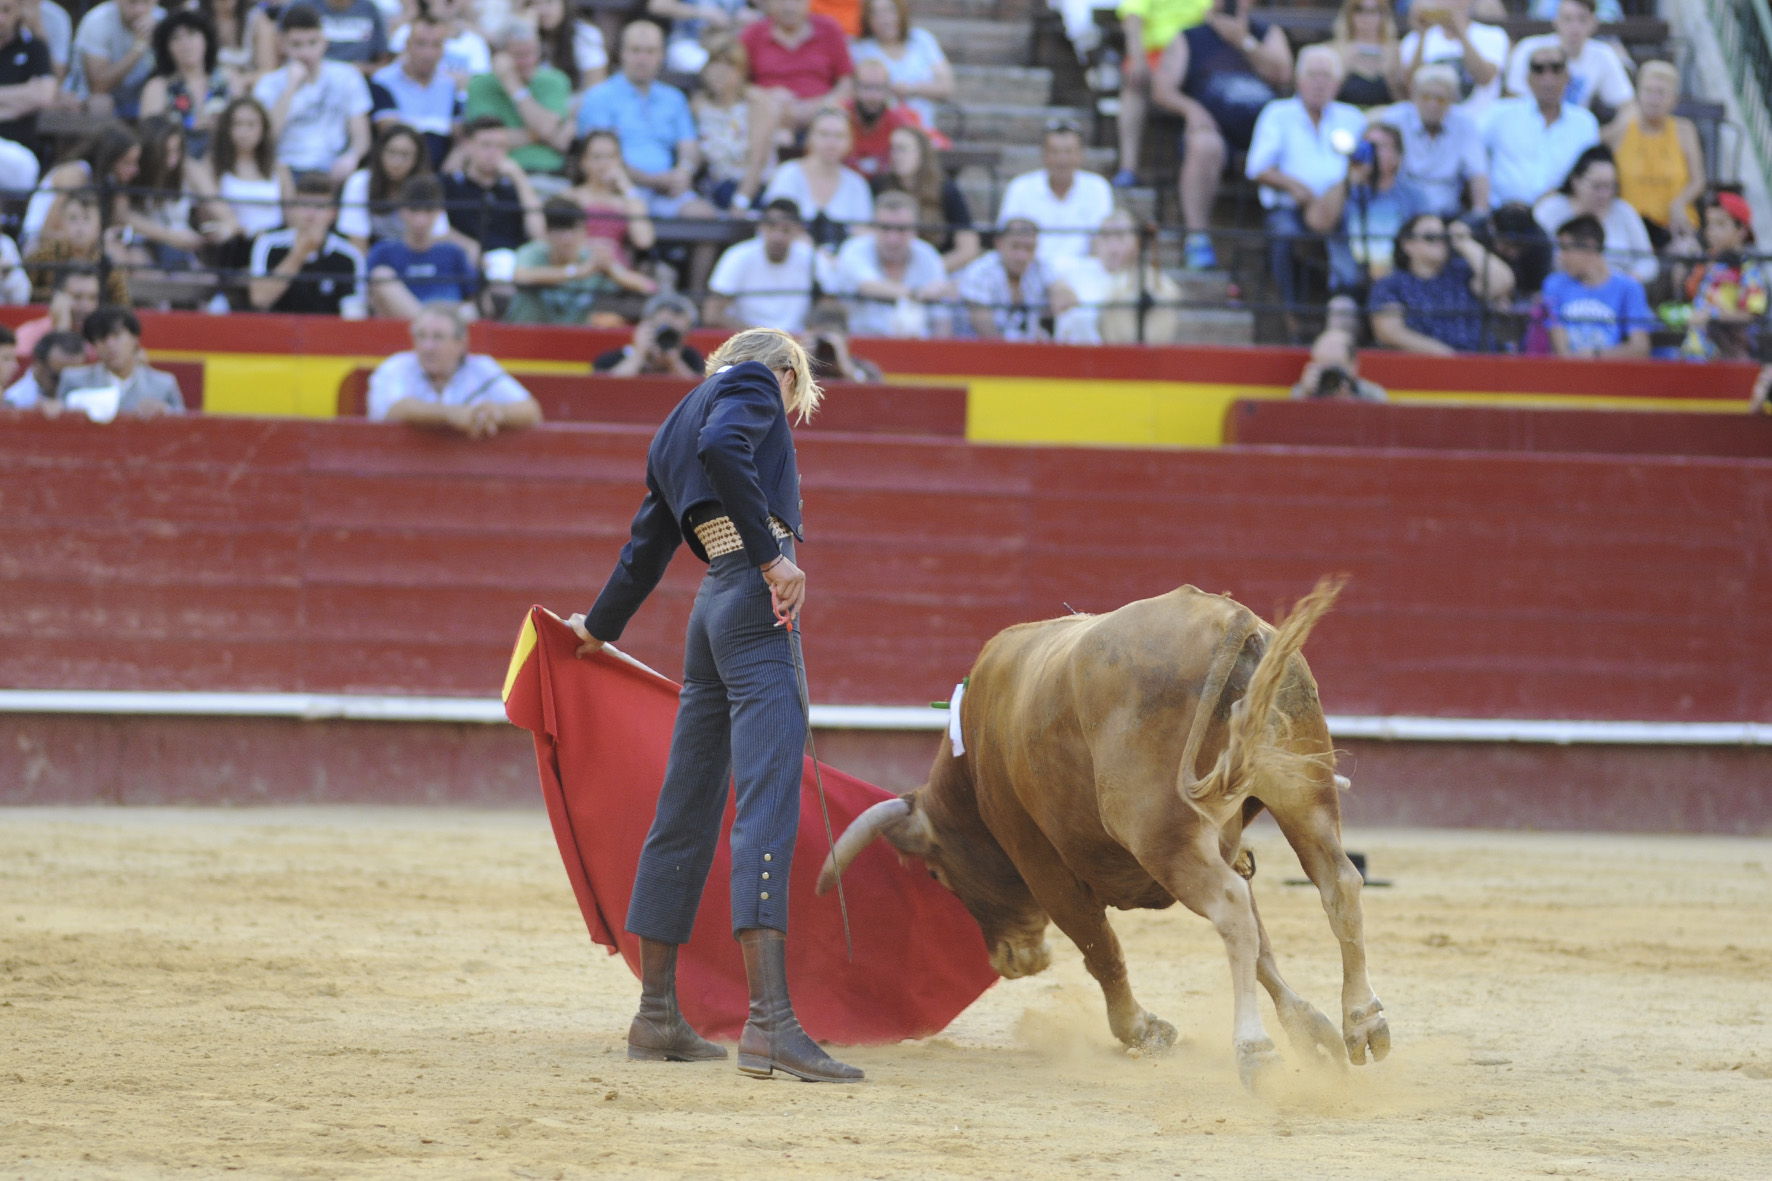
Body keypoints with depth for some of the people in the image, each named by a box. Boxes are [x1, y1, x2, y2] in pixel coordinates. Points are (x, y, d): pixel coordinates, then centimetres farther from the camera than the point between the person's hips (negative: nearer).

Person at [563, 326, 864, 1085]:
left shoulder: (673, 433, 28)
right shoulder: (755, 384, 5)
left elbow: (646, 546, 38)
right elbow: (722, 447, -18)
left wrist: (601, 627, 53)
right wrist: (772, 557, -19)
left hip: (713, 610, 9)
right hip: (757, 602, -9)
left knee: (687, 815, 15)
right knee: (768, 806, -18)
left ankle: (657, 1016, 23)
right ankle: (770, 1023, -29)